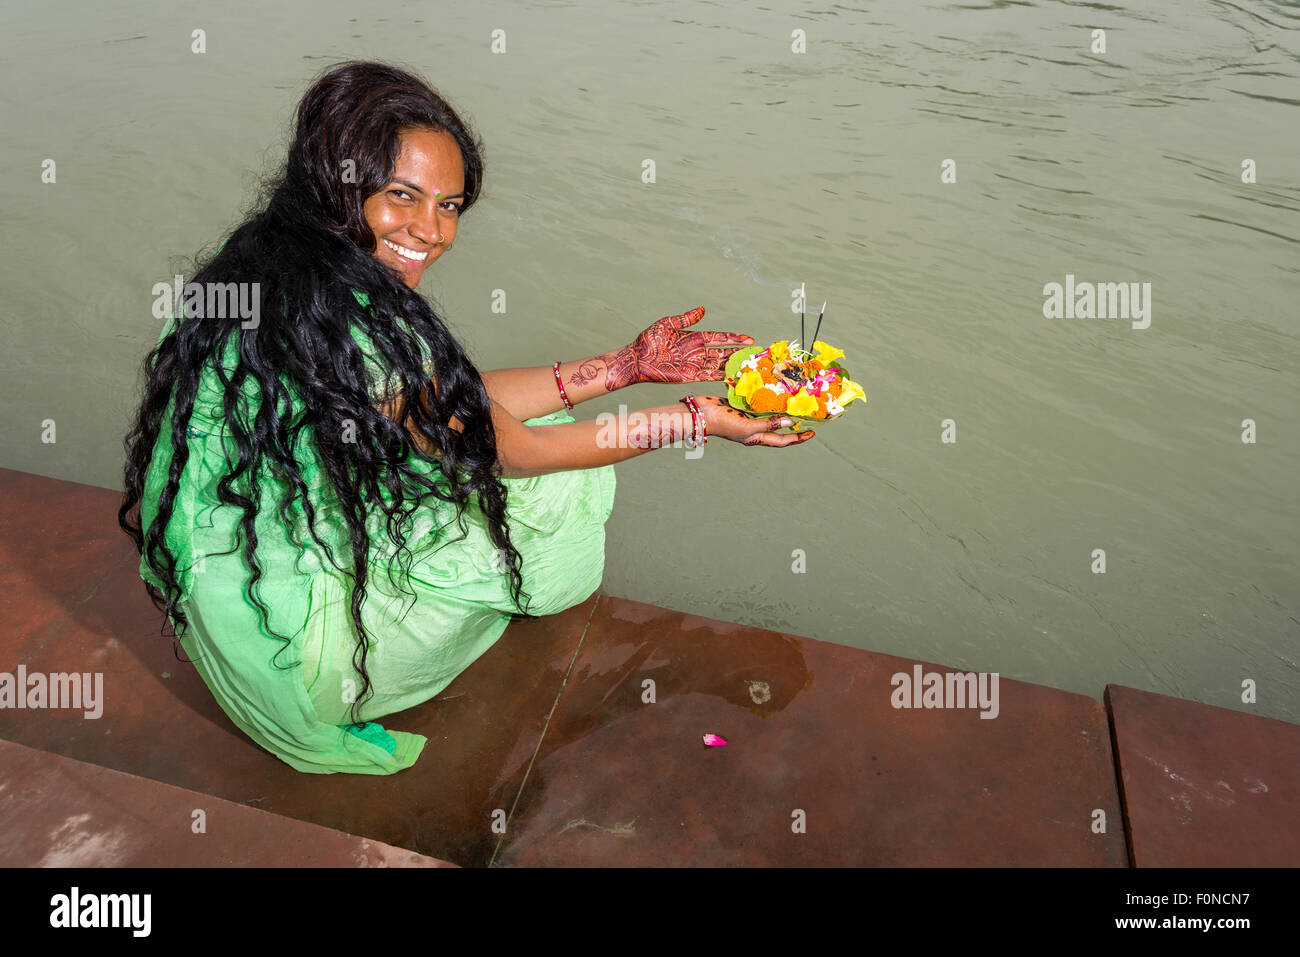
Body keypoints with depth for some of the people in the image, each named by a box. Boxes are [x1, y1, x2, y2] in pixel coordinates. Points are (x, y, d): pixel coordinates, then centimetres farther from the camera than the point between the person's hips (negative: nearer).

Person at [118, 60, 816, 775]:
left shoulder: (267, 262, -2)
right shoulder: (362, 324, -31)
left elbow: (463, 401, 0)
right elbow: (504, 447, -15)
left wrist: (627, 364, 1)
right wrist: (697, 420, -8)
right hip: (289, 656, -8)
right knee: (565, 486, 3)